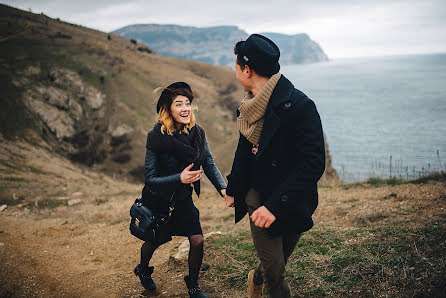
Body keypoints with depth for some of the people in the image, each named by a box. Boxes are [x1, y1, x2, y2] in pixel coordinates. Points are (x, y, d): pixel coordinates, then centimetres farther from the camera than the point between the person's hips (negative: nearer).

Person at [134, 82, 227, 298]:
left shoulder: (197, 133, -12)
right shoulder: (157, 137, -25)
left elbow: (209, 164, -9)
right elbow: (150, 179, -22)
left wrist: (223, 189, -26)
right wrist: (180, 178, -37)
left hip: (184, 199, 4)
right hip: (159, 201, -3)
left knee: (197, 240, -4)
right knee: (154, 241, 17)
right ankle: (143, 270, 51)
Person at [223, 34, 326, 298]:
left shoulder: (300, 106, -21)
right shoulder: (251, 105, 2)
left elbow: (314, 163, -25)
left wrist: (276, 204, -29)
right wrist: (233, 189, 19)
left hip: (292, 205, -4)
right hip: (258, 197, 4)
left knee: (278, 262, 14)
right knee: (274, 269, -2)